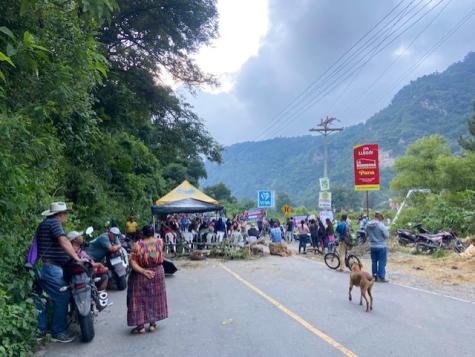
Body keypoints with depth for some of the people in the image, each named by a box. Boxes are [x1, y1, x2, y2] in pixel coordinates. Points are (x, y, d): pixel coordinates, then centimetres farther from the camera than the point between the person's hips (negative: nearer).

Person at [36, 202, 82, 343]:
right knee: (62, 298, -4)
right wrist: (76, 258, -28)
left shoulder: (43, 224, 20)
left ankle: (40, 330, 22)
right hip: (51, 267, -10)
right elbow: (63, 241, -24)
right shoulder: (54, 222, -10)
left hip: (40, 266, 10)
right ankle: (58, 332, 1)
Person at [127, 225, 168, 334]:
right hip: (157, 274, 3)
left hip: (141, 276, -3)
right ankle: (152, 324, 23)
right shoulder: (159, 242, -9)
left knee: (140, 300, 9)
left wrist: (143, 271, -20)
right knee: (155, 298, 16)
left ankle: (141, 326, 14)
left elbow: (132, 262, -21)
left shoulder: (138, 245, -17)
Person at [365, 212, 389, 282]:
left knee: (374, 261, 14)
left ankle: (375, 276, 21)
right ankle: (381, 277, 5)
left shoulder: (367, 225, -2)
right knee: (382, 262, 2)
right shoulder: (381, 225, -20)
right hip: (381, 246, -5)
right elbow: (386, 235, -15)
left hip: (372, 246, 6)